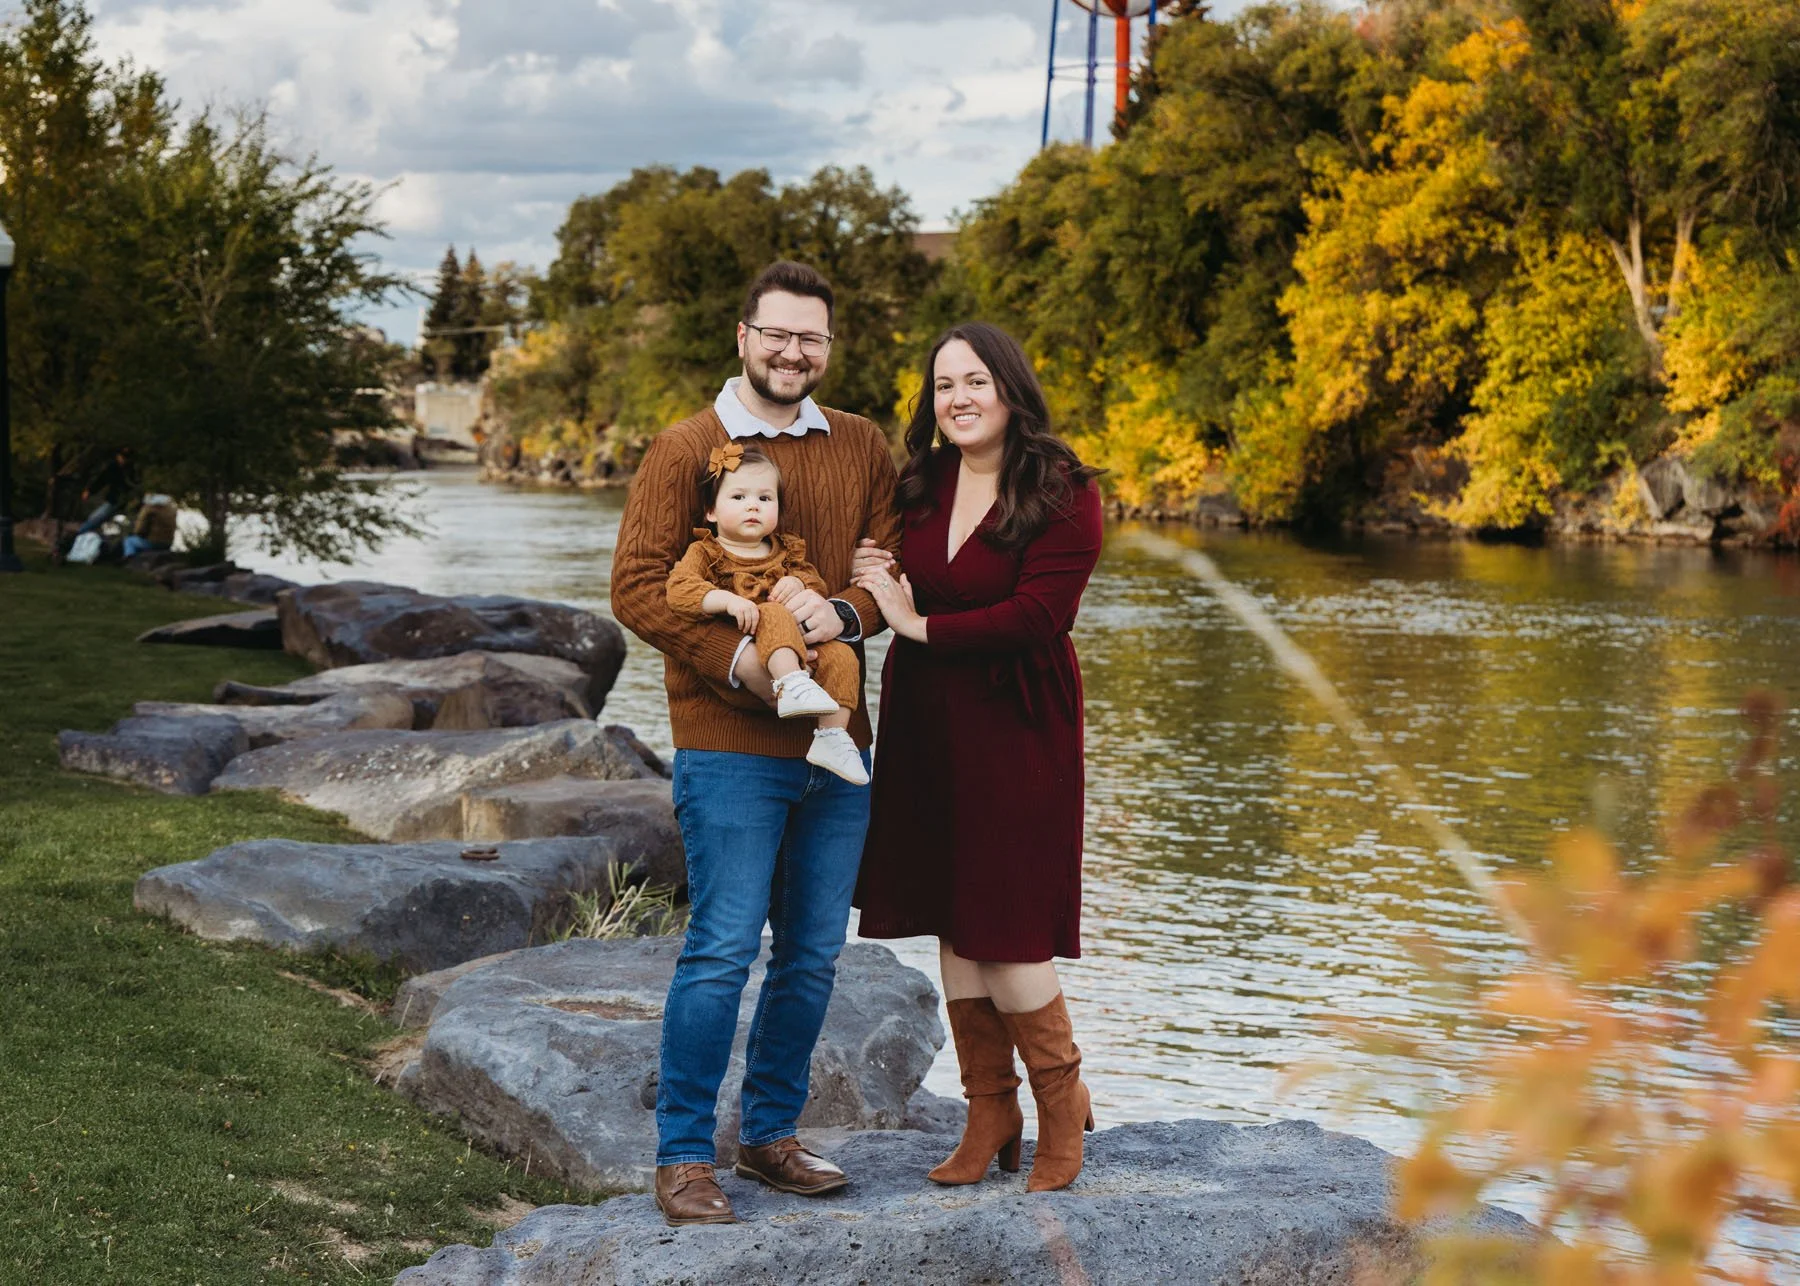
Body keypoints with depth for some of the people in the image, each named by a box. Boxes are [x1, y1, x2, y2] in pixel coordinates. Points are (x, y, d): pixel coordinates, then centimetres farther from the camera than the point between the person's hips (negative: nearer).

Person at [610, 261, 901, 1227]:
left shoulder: (862, 448, 11)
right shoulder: (685, 451, -2)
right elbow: (636, 586, -7)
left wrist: (841, 613, -15)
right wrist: (737, 658, -19)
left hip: (836, 743, 5)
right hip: (730, 747, -5)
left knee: (813, 957, 11)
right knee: (723, 951, -6)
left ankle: (770, 1135, 26)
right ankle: (683, 1157, 5)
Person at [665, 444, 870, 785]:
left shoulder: (786, 550, 21)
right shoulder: (705, 552, 5)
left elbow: (818, 587, 21)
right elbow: (679, 590, -12)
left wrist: (800, 584, -4)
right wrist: (726, 599, -28)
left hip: (801, 647, 6)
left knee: (841, 656, -17)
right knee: (775, 615, -33)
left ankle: (832, 736, -13)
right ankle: (792, 684, -50)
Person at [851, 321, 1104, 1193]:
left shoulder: (1062, 495, -11)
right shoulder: (921, 486, 7)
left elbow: (1037, 615, -19)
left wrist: (921, 625, -14)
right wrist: (874, 582, -5)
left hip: (1014, 729, -6)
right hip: (925, 728, 6)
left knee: (1005, 927, -5)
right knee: (951, 923, 9)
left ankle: (1062, 1097, 16)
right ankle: (990, 1111, 20)